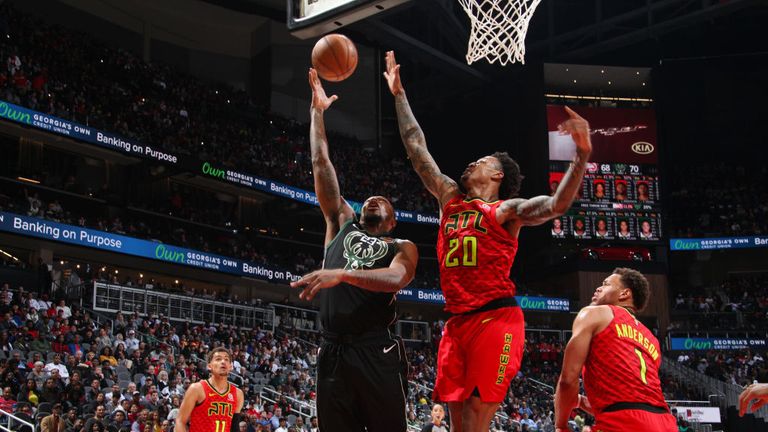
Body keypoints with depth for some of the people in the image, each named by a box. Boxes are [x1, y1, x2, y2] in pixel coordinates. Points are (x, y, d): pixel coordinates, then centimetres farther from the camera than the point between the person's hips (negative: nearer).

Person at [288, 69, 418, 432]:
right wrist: (317, 111, 18)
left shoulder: (402, 248, 12)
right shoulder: (342, 225, 21)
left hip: (377, 353, -3)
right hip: (333, 352, 3)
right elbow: (321, 163, 19)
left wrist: (341, 274, -26)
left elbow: (396, 279, -13)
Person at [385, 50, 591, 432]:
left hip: (496, 320, -6)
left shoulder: (507, 209, 5)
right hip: (456, 322, 6)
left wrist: (581, 157, -26)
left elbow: (556, 205, -13)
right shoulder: (450, 199, 20)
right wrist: (399, 95, 24)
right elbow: (417, 148, 23)